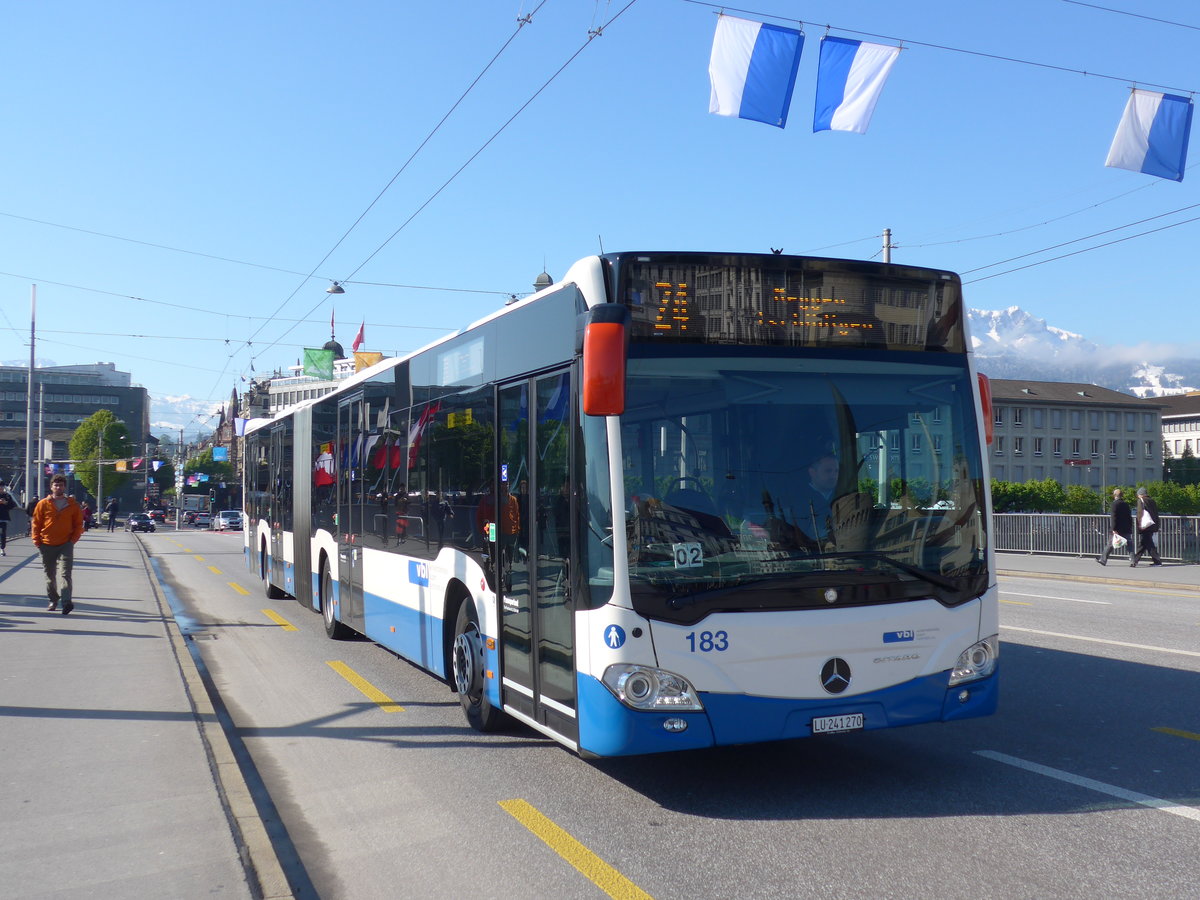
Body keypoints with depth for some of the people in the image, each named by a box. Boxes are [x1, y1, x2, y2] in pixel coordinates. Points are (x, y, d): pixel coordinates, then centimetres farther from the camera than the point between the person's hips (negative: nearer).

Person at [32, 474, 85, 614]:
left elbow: (78, 524, 9)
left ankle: (66, 601, -23)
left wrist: (73, 539, -1)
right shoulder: (43, 504, 3)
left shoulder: (72, 505, 3)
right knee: (50, 575, 11)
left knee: (65, 573, -13)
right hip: (47, 545, 2)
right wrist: (37, 541, 1)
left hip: (65, 545, -2)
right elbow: (36, 523, 7)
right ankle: (53, 600, 24)